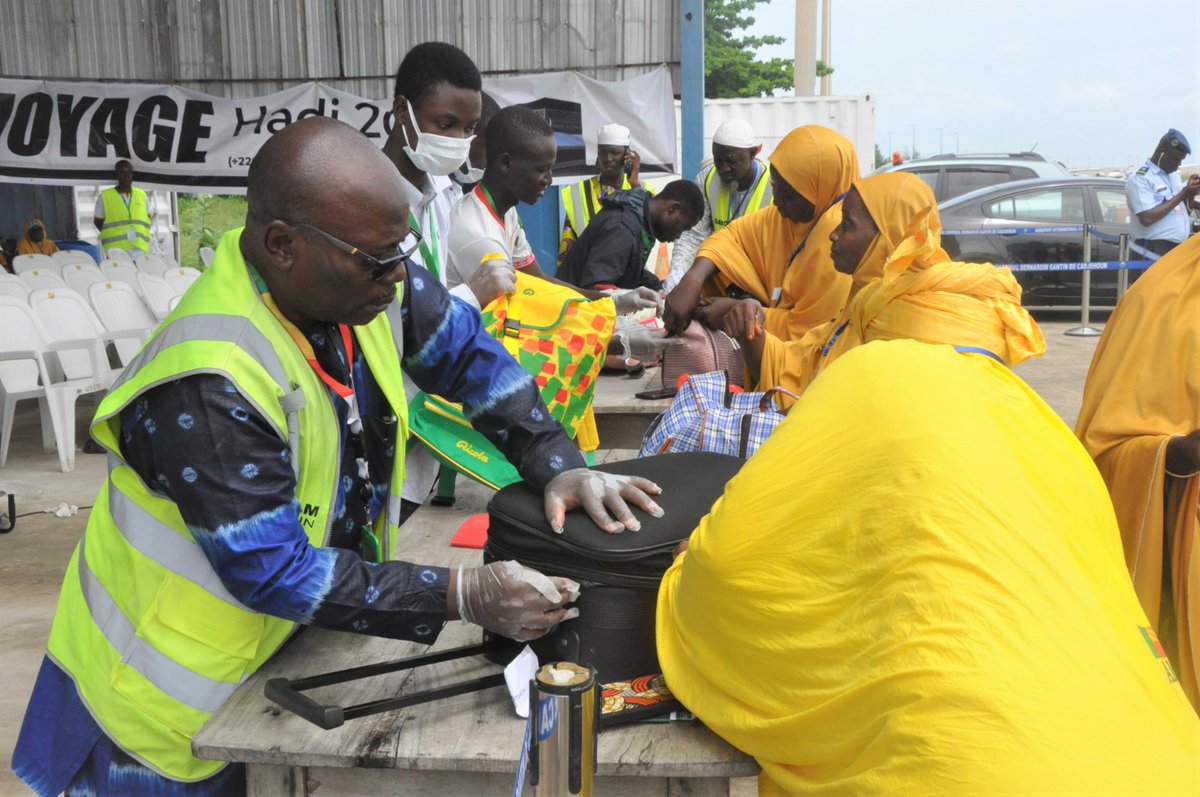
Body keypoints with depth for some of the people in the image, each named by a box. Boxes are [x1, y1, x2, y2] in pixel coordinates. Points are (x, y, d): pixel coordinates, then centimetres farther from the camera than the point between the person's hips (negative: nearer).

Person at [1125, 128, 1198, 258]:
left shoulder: (1174, 176, 18)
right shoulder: (1140, 179, -9)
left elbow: (1185, 213, 23)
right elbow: (1147, 218, -21)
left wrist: (1191, 193, 3)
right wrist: (1182, 194, -14)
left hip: (1179, 250, 9)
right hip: (1153, 252, -9)